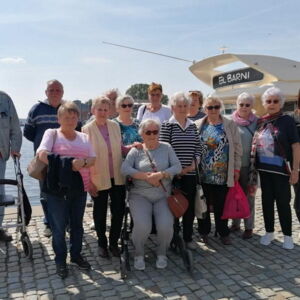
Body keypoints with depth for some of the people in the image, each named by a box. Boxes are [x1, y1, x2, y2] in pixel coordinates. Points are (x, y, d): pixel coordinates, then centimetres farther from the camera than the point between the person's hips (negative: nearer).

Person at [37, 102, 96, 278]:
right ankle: (60, 260, 22)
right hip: (57, 187, -4)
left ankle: (76, 255, 32)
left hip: (79, 186, 4)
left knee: (77, 223, 15)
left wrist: (83, 162, -18)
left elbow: (93, 159, 3)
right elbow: (42, 154, -15)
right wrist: (61, 165, -23)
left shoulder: (84, 137, 12)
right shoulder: (52, 133, 0)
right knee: (59, 226, 6)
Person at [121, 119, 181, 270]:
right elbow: (125, 169, -8)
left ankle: (162, 253, 12)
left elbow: (177, 166, -2)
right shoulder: (136, 150, 6)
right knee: (142, 226, -23)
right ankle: (139, 254, 9)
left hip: (163, 195, 1)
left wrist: (160, 175, -17)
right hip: (140, 195, -1)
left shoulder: (166, 148, 9)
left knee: (166, 226, -20)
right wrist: (146, 176, -16)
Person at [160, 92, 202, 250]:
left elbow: (198, 147, 10)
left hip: (190, 173, 4)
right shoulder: (167, 125, -4)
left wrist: (193, 164, -4)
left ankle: (188, 237, 24)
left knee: (190, 206, 10)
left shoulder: (193, 125, 11)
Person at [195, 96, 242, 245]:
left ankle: (223, 233, 26)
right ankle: (204, 232, 27)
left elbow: (237, 148, 3)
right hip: (203, 174, 1)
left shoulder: (230, 125, 2)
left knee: (221, 205, 9)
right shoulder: (198, 126, 3)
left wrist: (236, 168, 1)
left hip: (223, 175, -1)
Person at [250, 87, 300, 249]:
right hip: (264, 168, 4)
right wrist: (253, 166, 7)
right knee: (267, 200, 12)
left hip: (281, 169, -4)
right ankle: (269, 232, 27)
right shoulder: (260, 122, 6)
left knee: (283, 202, 4)